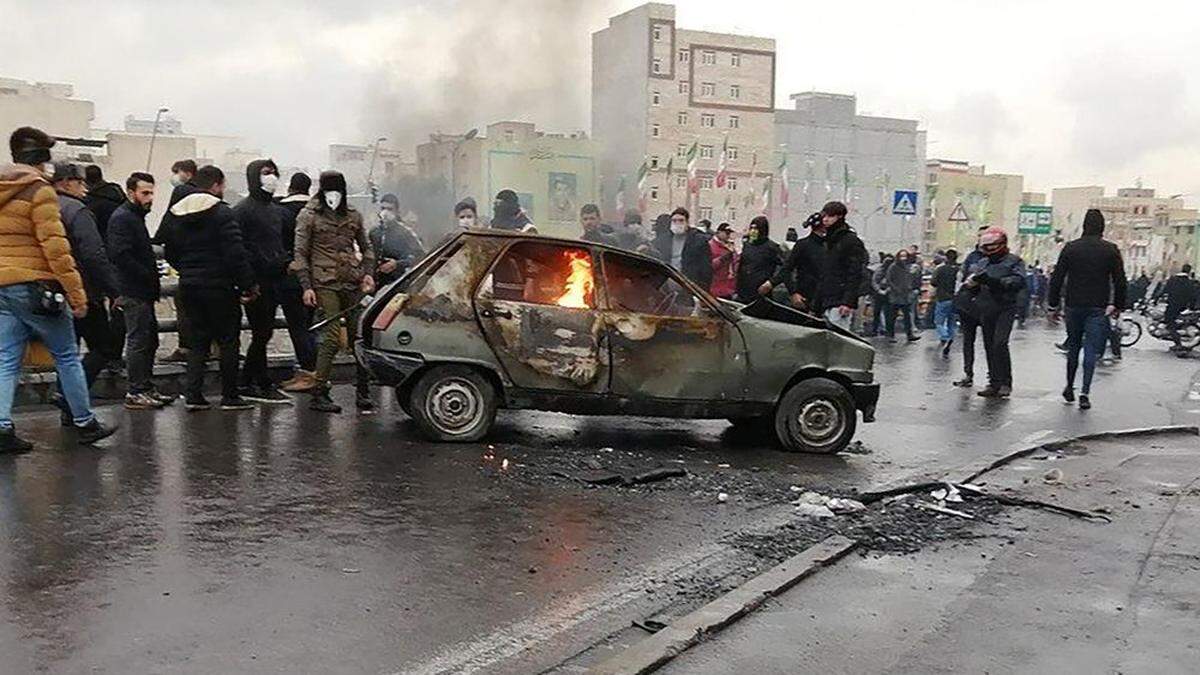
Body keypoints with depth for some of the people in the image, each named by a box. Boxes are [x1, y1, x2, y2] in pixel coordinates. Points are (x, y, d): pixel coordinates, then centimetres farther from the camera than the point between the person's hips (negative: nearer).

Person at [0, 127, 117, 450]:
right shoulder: (39, 191, -9)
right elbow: (55, 247, -15)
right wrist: (76, 293, -14)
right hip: (34, 285, -7)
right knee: (67, 356, 4)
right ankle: (85, 423, 11)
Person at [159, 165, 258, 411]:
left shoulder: (177, 214, 10)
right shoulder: (221, 212, -12)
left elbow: (169, 252, 16)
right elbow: (235, 253, -17)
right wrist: (248, 285, -12)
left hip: (188, 287, 7)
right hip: (218, 287, -6)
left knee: (197, 339, 13)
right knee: (228, 340, 3)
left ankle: (193, 394, 7)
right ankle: (230, 396, 7)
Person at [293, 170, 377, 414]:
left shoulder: (353, 216, 15)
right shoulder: (308, 216, 4)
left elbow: (366, 247, 23)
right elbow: (300, 254, 1)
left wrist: (367, 273, 7)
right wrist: (306, 286, -8)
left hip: (352, 282, 4)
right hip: (325, 283, -4)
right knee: (333, 337, -11)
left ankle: (363, 393, 10)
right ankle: (319, 394, -2)